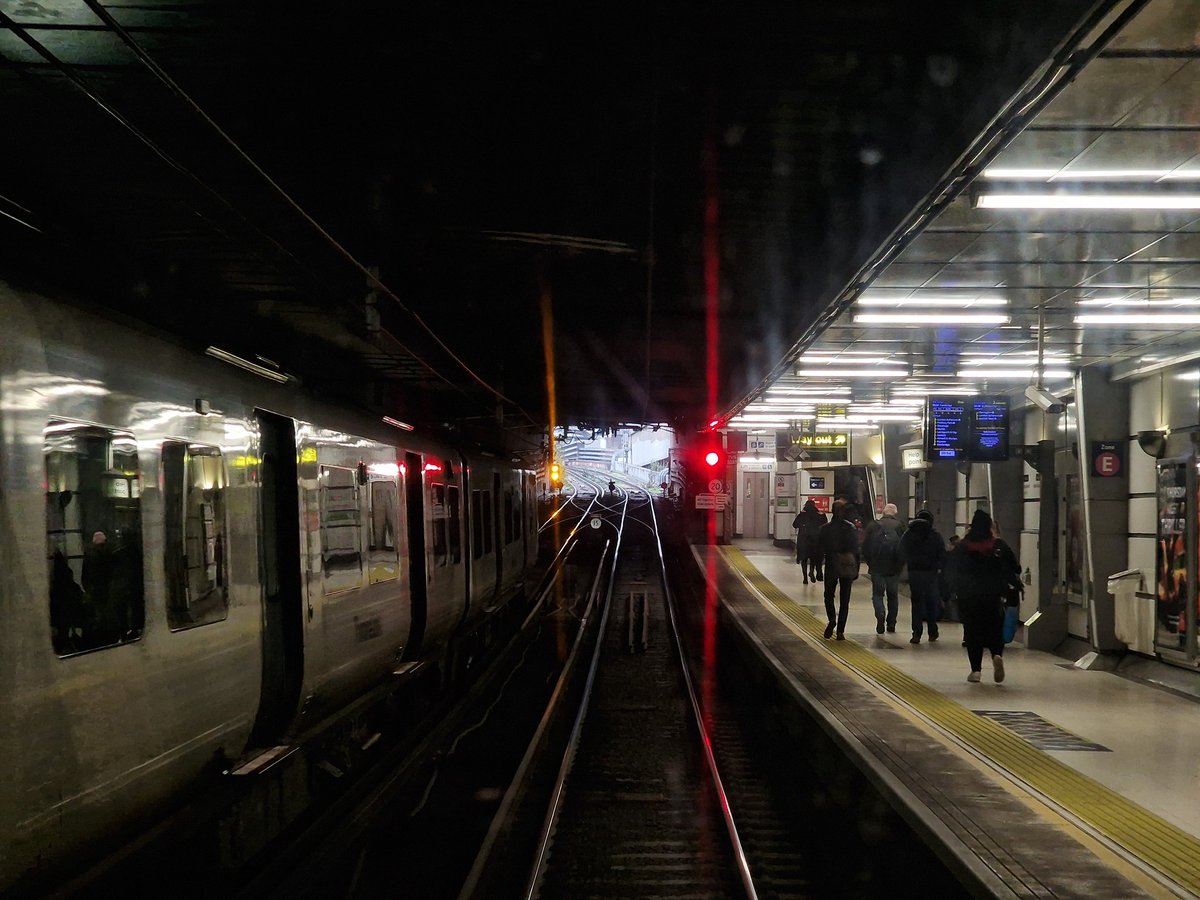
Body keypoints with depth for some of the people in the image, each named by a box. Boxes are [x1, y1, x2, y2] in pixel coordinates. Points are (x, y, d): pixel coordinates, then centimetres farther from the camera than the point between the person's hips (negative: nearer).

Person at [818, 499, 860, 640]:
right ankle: (840, 631, 3)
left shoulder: (825, 528, -5)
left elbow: (820, 548, -2)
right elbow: (856, 549, 0)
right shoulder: (851, 528, -3)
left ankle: (832, 619, -12)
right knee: (844, 599, 7)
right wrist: (856, 569, 6)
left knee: (829, 595, 14)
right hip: (848, 566, 1)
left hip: (831, 566, -1)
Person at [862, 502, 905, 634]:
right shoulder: (900, 526, -1)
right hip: (894, 568, 1)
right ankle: (891, 623, 13)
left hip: (877, 567, -1)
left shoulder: (873, 525, 0)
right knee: (893, 596, 13)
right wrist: (900, 565, 6)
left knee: (877, 594, 5)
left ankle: (880, 615, -20)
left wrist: (870, 564, 9)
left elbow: (865, 547, 0)